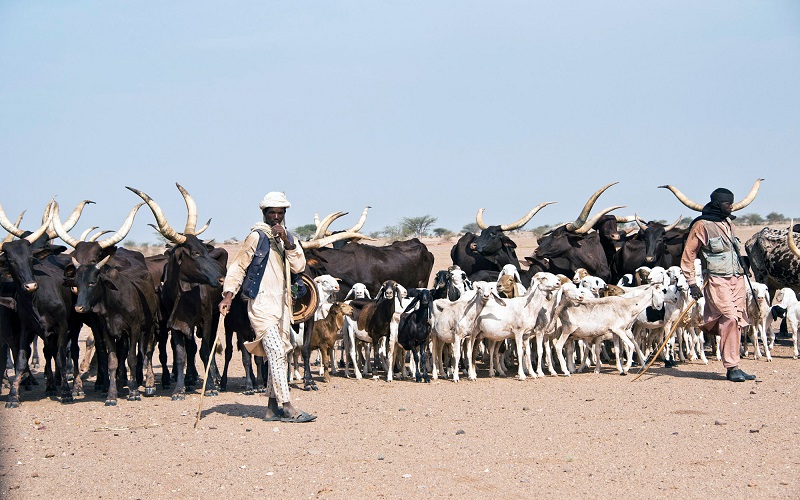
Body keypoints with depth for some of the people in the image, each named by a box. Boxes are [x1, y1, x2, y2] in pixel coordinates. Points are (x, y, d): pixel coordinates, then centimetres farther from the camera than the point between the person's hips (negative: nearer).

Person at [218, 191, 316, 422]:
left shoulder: (288, 237, 14)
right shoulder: (257, 236, -4)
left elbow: (299, 266, 1)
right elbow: (238, 266, -4)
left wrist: (287, 242, -11)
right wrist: (228, 294, -15)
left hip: (282, 305, 7)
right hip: (261, 303, -7)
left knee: (278, 355, 9)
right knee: (276, 353, -14)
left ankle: (273, 408, 16)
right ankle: (287, 407, -18)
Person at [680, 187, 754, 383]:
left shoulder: (727, 222, 17)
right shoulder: (701, 225, -5)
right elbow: (688, 256, -4)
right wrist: (692, 283, -9)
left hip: (737, 279, 7)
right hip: (717, 280, -7)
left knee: (736, 322, 3)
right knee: (730, 318, -19)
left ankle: (733, 368, 11)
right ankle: (732, 367, -19)